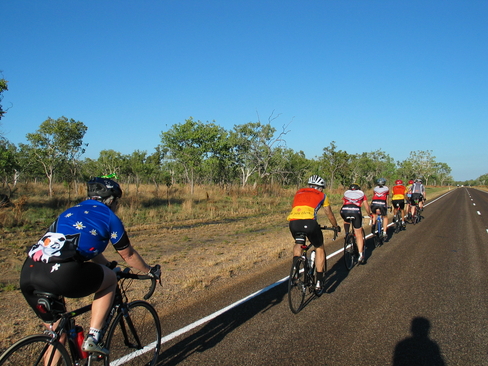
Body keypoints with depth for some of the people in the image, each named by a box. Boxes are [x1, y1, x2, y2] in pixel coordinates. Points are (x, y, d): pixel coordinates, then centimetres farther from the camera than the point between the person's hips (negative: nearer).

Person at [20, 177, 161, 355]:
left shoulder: (71, 212, 30)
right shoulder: (109, 217, 12)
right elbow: (128, 255, 23)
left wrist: (108, 265, 57)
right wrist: (150, 271, 40)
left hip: (27, 274, 7)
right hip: (60, 274, -7)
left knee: (58, 332, 26)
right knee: (110, 279, 20)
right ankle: (92, 338, 13)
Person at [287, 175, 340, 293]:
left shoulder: (299, 192, 32)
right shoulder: (322, 195, 25)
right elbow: (329, 214, 36)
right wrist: (336, 226, 54)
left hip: (293, 222, 3)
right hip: (309, 222, -3)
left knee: (298, 244, 34)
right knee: (319, 248, 21)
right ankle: (319, 282, 18)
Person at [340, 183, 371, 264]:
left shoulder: (346, 193, 33)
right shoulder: (361, 194, 30)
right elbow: (367, 207, 30)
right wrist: (369, 214, 49)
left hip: (344, 211, 2)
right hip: (356, 211, -1)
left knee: (346, 221, 39)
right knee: (359, 234, 8)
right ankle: (361, 255, 3)